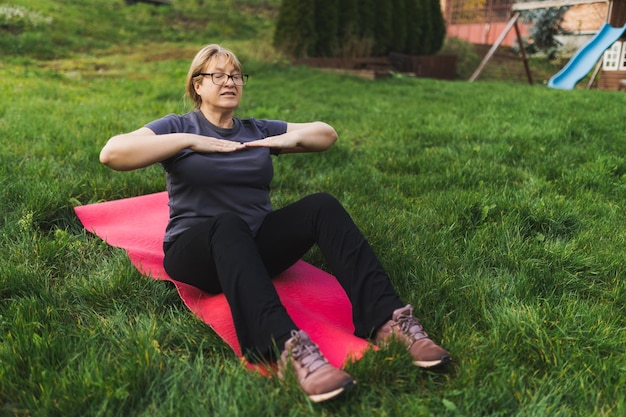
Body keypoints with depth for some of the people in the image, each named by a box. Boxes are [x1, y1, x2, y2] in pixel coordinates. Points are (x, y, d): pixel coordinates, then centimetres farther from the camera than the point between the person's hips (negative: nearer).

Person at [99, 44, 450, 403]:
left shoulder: (257, 130, 18)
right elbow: (111, 154, -11)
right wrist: (188, 141, -14)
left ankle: (388, 319, -35)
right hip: (197, 250, -3)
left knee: (322, 206, -22)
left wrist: (293, 137, 1)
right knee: (228, 224, -38)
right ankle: (287, 347, -56)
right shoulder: (179, 127, 7)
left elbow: (328, 134, 22)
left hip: (258, 246, 4)